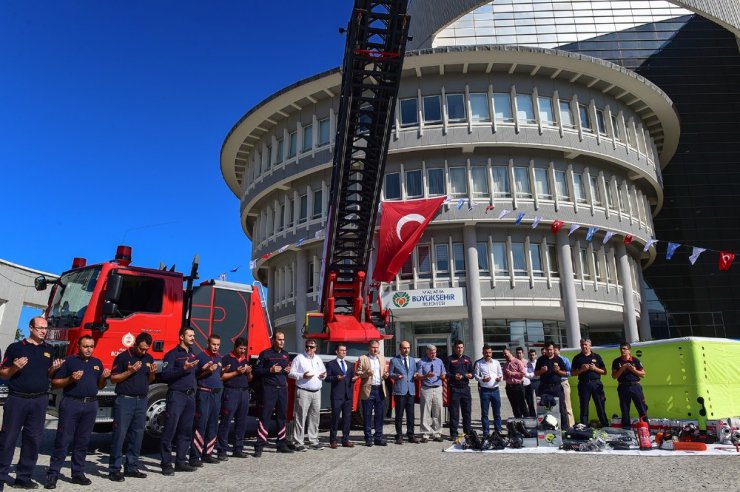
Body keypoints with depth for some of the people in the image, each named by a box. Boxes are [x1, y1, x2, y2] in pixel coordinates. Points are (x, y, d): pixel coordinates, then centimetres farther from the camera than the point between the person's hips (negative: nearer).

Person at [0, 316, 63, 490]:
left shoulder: (49, 350, 11)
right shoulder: (15, 347, -1)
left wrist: (53, 369, -4)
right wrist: (15, 368, -19)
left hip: (40, 400, 4)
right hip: (17, 399, -4)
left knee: (33, 439, 6)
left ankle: (23, 477, 15)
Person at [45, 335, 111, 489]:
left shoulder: (97, 362, 14)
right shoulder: (69, 361, 0)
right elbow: (55, 384, -1)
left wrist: (104, 377, -2)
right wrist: (70, 379, -17)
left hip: (91, 405, 4)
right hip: (71, 403, -4)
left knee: (82, 441, 10)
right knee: (63, 440, -3)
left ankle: (78, 473, 17)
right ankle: (52, 475, 5)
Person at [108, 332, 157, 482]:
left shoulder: (149, 358, 12)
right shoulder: (122, 357, -4)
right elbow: (113, 379, -4)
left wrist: (153, 373, -3)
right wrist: (129, 371, -17)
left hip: (142, 401, 5)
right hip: (125, 400, -5)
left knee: (137, 435, 8)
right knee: (119, 434, -5)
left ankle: (131, 467, 16)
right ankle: (114, 469, 2)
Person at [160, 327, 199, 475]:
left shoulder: (193, 354, 18)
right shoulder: (172, 354, -4)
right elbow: (165, 375, -15)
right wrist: (183, 368, -21)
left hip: (190, 395, 7)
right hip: (176, 395, -7)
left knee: (186, 431, 10)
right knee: (170, 430, -5)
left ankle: (181, 461, 18)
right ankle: (166, 464, 1)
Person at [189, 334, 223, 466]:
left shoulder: (219, 358, 15)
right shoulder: (201, 356, -5)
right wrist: (207, 371, -18)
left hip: (217, 394, 7)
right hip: (204, 394, -7)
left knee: (213, 425, 10)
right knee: (200, 425, -9)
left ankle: (207, 454, 19)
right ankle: (194, 457, -5)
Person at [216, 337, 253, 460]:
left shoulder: (246, 360, 18)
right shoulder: (226, 359, 0)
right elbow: (221, 376, -9)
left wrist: (249, 373, 2)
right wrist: (236, 372, -13)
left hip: (244, 392, 6)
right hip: (231, 392, -6)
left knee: (242, 422, 8)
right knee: (226, 422, -6)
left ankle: (238, 449, 16)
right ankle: (221, 451, -2)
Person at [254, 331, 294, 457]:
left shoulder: (285, 355, 15)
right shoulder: (266, 354, -4)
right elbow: (257, 369, -6)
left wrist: (288, 370, 5)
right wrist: (270, 370, -17)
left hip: (283, 389, 6)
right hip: (269, 389, -6)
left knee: (282, 417, 11)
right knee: (265, 417, -6)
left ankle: (282, 444, 21)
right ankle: (259, 447, -2)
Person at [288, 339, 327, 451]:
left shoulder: (318, 359, 16)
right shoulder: (299, 358, -1)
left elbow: (323, 371, 26)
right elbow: (291, 373, -5)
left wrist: (323, 375, 3)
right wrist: (303, 376, -17)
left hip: (317, 392, 6)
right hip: (303, 392, -5)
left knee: (314, 417, 9)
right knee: (300, 417, -6)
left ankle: (313, 441, 18)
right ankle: (298, 442, 1)